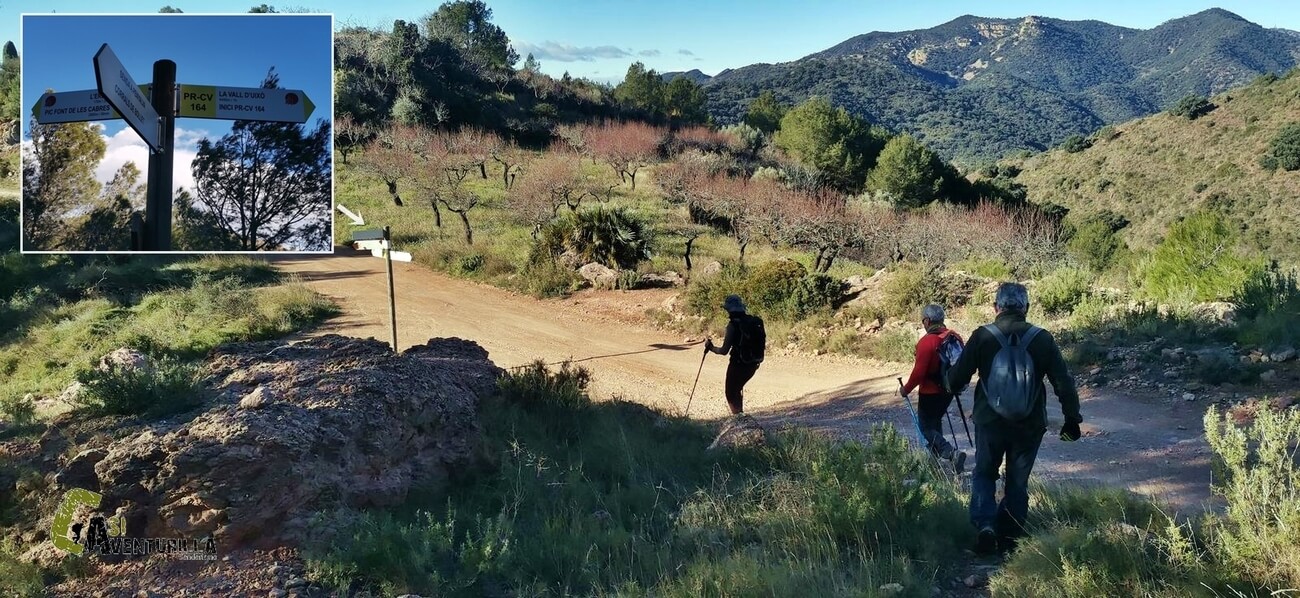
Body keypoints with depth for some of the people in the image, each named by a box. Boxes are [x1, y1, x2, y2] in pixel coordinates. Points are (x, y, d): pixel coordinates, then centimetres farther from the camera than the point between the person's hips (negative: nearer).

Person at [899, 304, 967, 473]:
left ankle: (952, 453, -15)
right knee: (936, 421, 26)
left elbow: (919, 372, -23)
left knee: (926, 427, 3)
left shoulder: (927, 341, -22)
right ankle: (935, 453, 35)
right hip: (949, 389, 8)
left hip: (931, 392, -8)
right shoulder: (954, 337, 0)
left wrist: (906, 389, -8)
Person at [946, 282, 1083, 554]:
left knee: (984, 474, 17)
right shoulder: (1042, 339, -5)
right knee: (1018, 482, 15)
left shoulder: (982, 337, -9)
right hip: (1030, 426, 1)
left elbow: (956, 379, -6)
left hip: (989, 422, -1)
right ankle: (1010, 540, 18)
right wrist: (1072, 419, 7)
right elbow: (1064, 382, -3)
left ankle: (985, 524, -3)